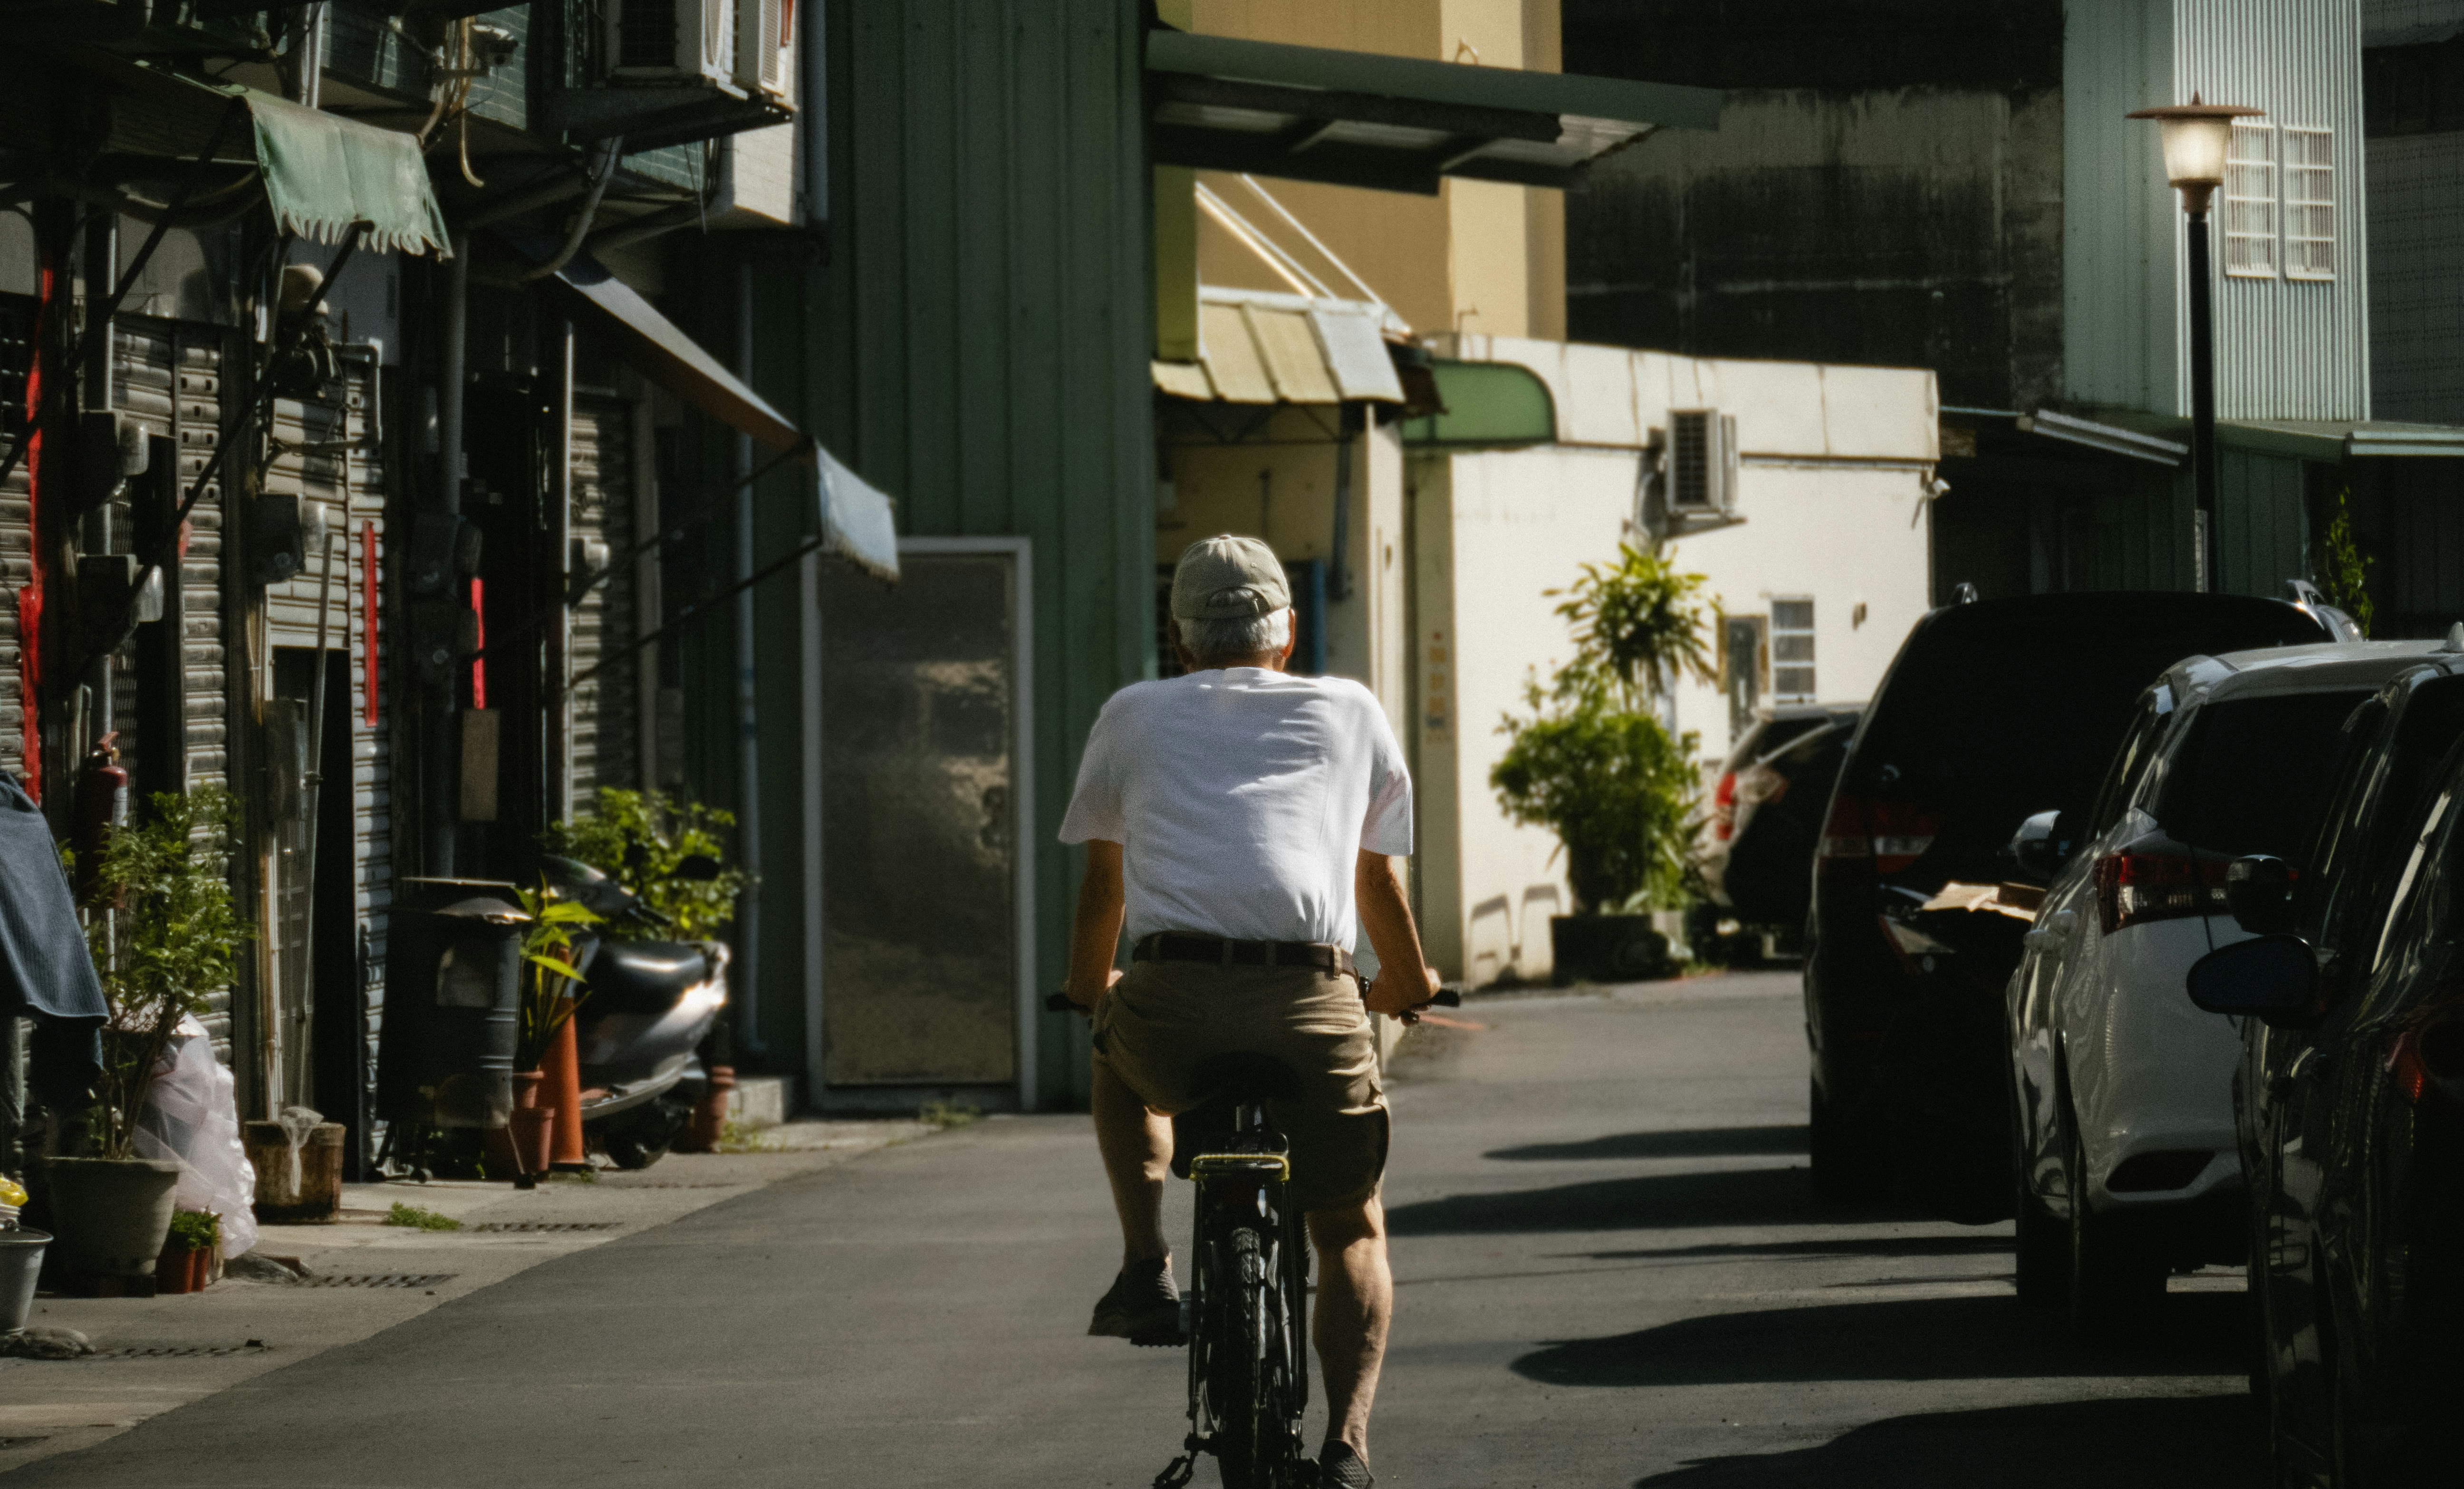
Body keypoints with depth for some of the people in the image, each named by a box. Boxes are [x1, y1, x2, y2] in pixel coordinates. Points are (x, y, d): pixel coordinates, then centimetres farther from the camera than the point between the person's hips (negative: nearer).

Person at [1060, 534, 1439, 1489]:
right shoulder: (1350, 712, 21)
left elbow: (1102, 883, 30)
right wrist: (1408, 981, 52)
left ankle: (1146, 1269, 20)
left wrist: (1089, 992, 49)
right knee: (1352, 1232, 17)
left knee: (1118, 1058, 36)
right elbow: (1379, 883, 33)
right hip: (1313, 1011, 0)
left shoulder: (1136, 715, 20)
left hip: (1171, 1006, 0)